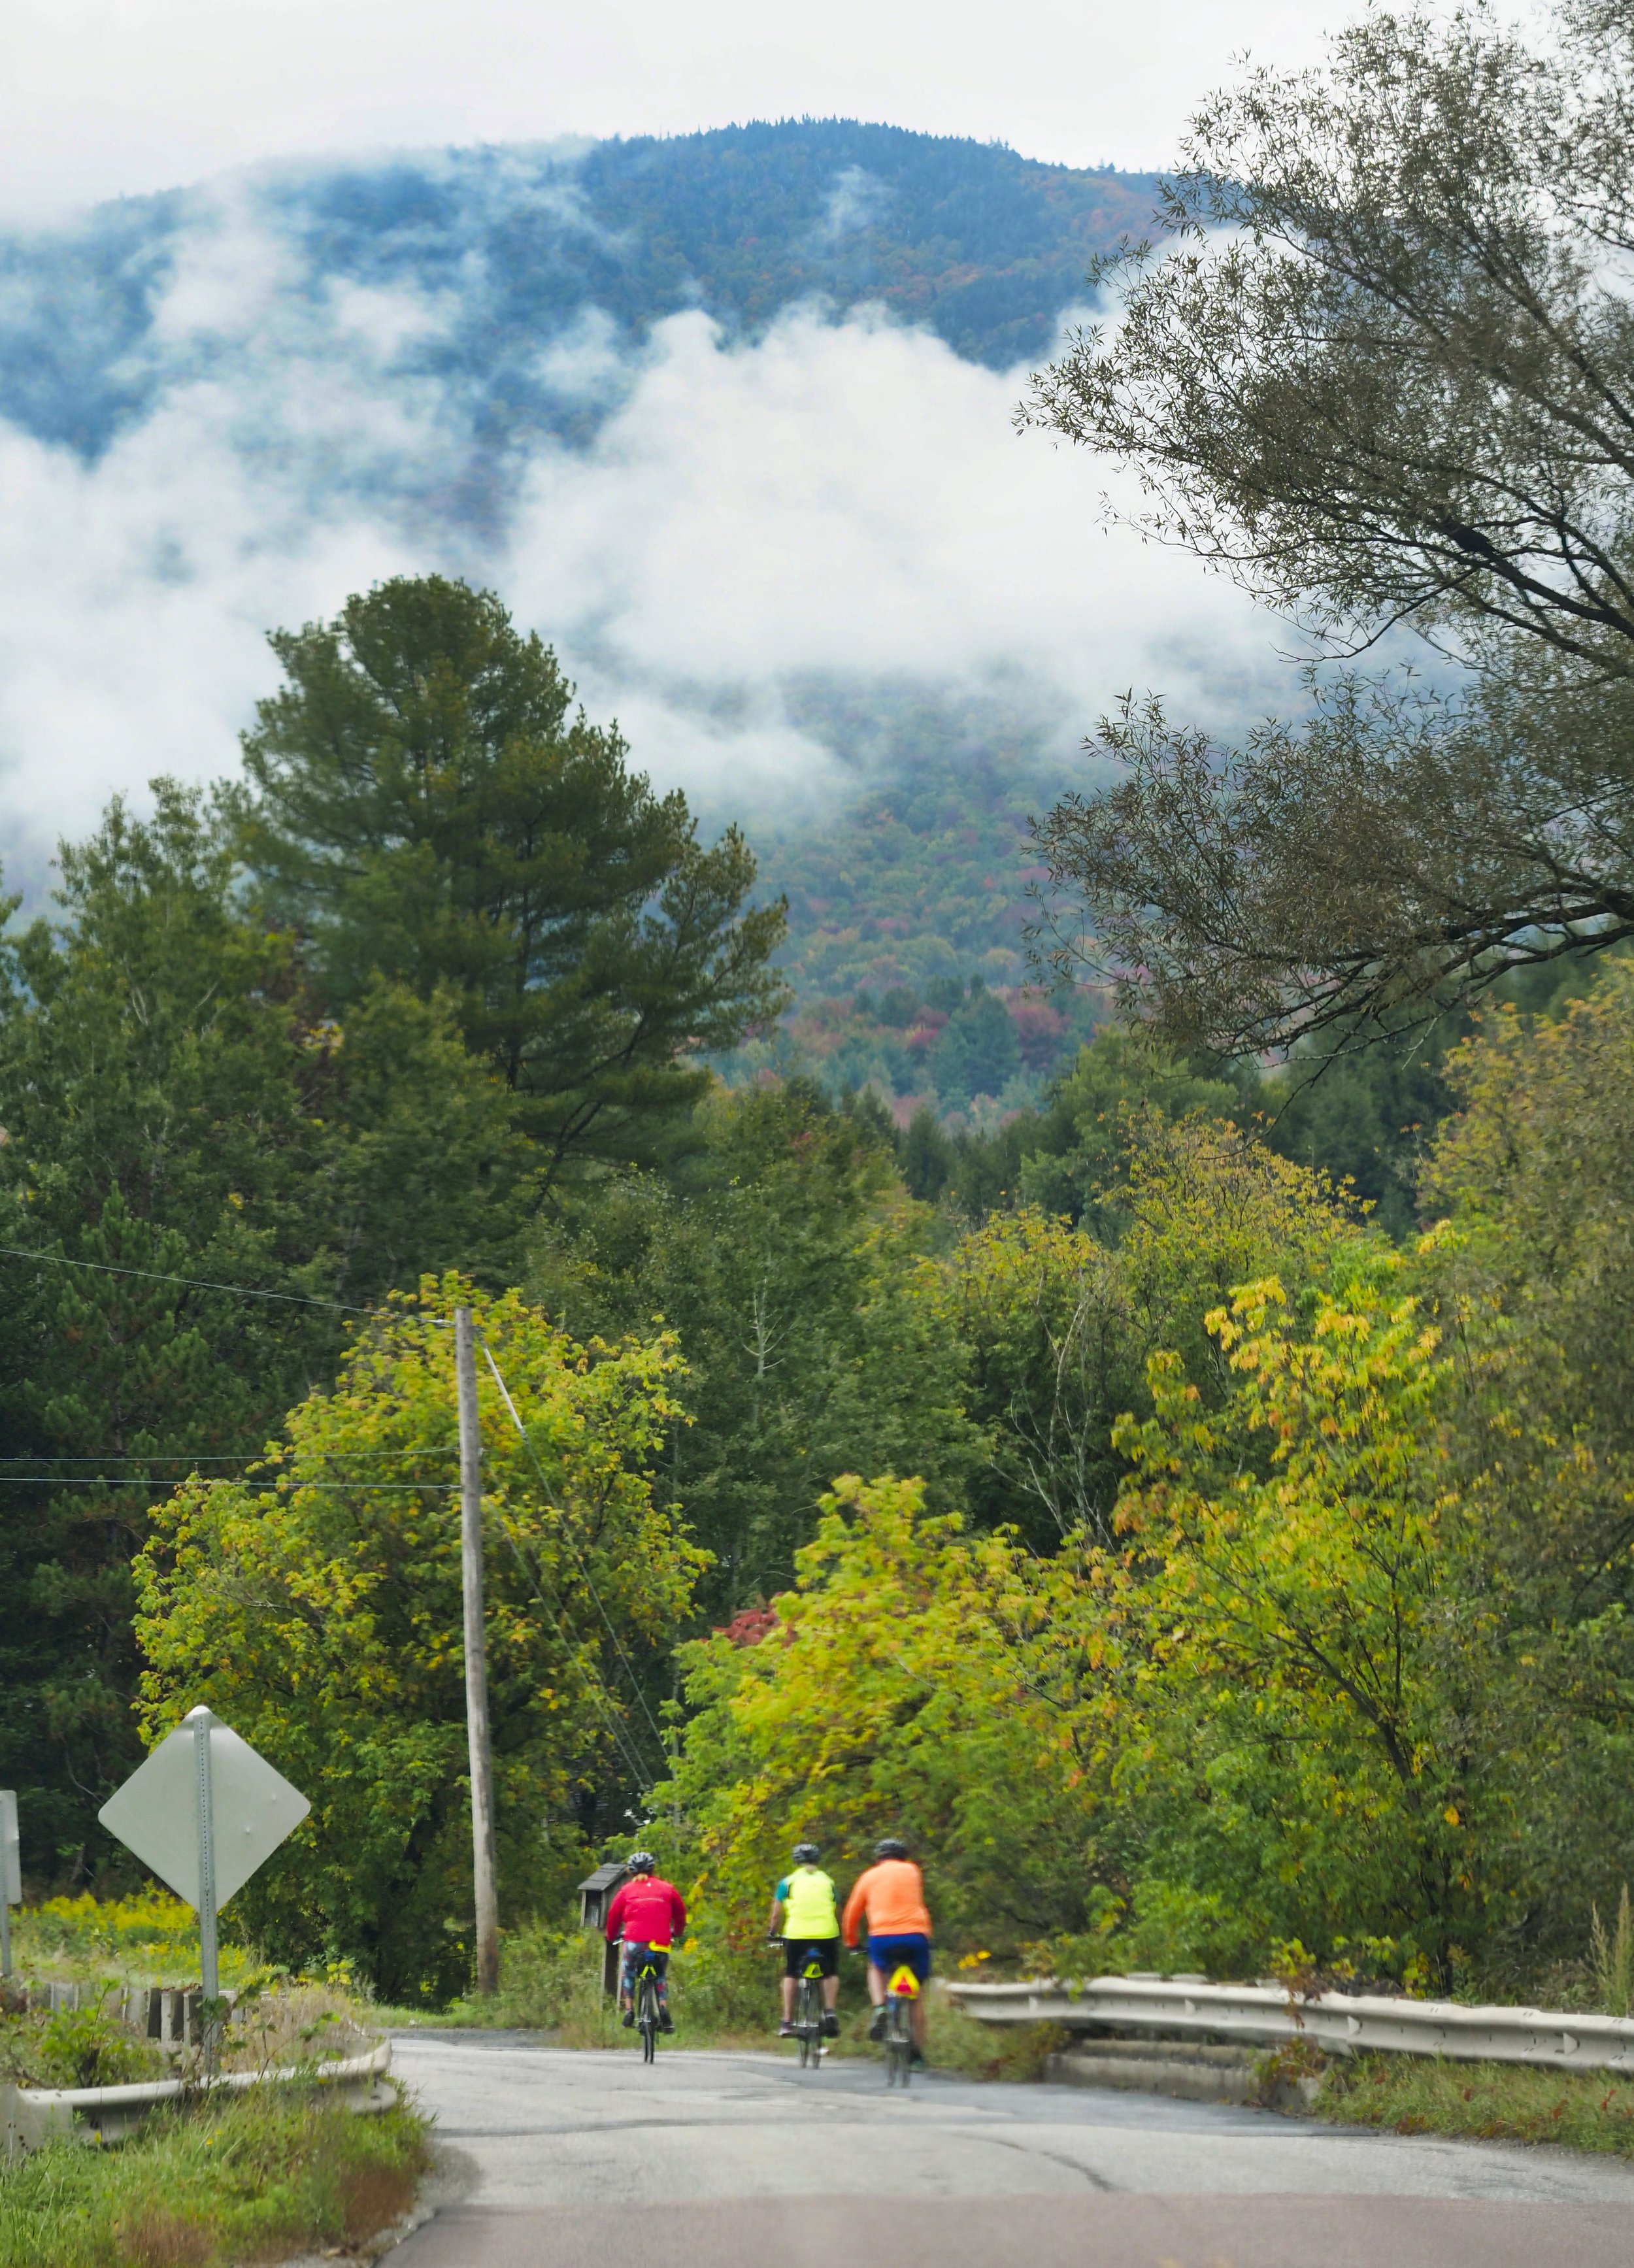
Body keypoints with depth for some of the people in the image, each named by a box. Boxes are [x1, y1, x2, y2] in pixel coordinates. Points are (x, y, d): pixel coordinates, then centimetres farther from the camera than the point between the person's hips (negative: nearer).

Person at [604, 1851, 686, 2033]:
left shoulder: (627, 1890, 10)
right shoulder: (667, 1888, 12)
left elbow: (614, 1914, 14)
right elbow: (681, 1912, 20)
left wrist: (611, 1936, 31)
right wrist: (677, 1931, 39)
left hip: (635, 1941, -1)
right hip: (661, 1942, 1)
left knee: (628, 1972, 24)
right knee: (661, 1976, 22)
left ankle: (629, 2010, 9)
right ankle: (664, 2010, 0)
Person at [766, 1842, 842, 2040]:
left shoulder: (789, 1882, 9)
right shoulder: (828, 1881, 14)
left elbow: (776, 1914, 7)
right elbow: (837, 1914, 18)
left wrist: (772, 1933, 23)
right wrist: (838, 1932, 34)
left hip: (796, 1934, -1)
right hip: (827, 1934, 1)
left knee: (791, 1975, 16)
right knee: (831, 1974, 19)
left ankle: (788, 2022, 10)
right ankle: (829, 2012, -2)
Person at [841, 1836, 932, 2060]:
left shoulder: (869, 1877, 16)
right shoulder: (912, 1871, 17)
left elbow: (851, 1915, 20)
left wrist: (851, 1941, 36)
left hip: (883, 1936, 0)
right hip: (916, 1935, 1)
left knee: (876, 1969, 31)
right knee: (917, 1993, 15)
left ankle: (879, 2009, 3)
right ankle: (918, 2052, 14)